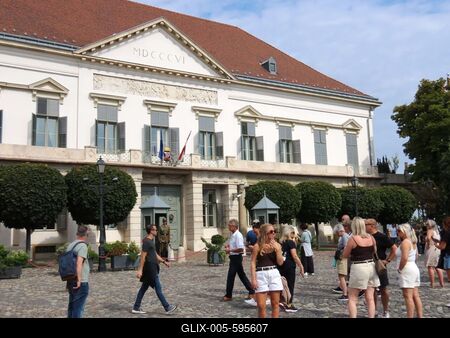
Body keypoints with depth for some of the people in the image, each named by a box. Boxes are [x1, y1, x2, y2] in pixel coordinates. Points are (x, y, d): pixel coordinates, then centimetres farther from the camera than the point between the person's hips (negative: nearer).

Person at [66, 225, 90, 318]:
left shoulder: (70, 245, 11)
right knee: (78, 308, -3)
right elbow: (79, 263, -25)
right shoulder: (83, 246, -14)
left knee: (71, 307, 17)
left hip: (71, 281, 8)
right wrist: (79, 279, -23)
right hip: (81, 283, -8)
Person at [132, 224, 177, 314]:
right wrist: (140, 270, -20)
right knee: (158, 288, -3)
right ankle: (167, 308, 3)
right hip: (150, 268, -10)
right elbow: (143, 256, -19)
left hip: (152, 267, 10)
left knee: (144, 287, 13)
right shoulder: (146, 242, -16)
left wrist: (164, 261, 20)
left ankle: (136, 308, 18)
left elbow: (155, 254, 23)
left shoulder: (151, 241, 15)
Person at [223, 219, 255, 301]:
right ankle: (251, 292, 20)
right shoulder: (232, 235, 11)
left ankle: (228, 295, 8)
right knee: (242, 275, 14)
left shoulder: (238, 235, -18)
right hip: (233, 257, 10)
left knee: (230, 276, -2)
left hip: (236, 257, -10)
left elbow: (241, 249, -25)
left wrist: (230, 250, -19)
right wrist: (227, 246, 8)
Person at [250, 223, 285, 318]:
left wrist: (277, 249, -12)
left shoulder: (277, 245, 4)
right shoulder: (258, 246, -5)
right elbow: (253, 263, -4)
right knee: (261, 305, -2)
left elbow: (280, 262, 0)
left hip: (274, 274, 3)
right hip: (261, 275, -3)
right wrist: (253, 279, -10)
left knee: (275, 303, 8)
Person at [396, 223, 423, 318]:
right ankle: (420, 316, 15)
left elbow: (404, 258, -25)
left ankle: (410, 316, -6)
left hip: (407, 270, -10)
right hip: (414, 268, 10)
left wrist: (399, 268, -14)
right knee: (415, 296, 12)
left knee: (408, 296, -7)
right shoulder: (413, 242, 14)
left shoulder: (405, 242, -16)